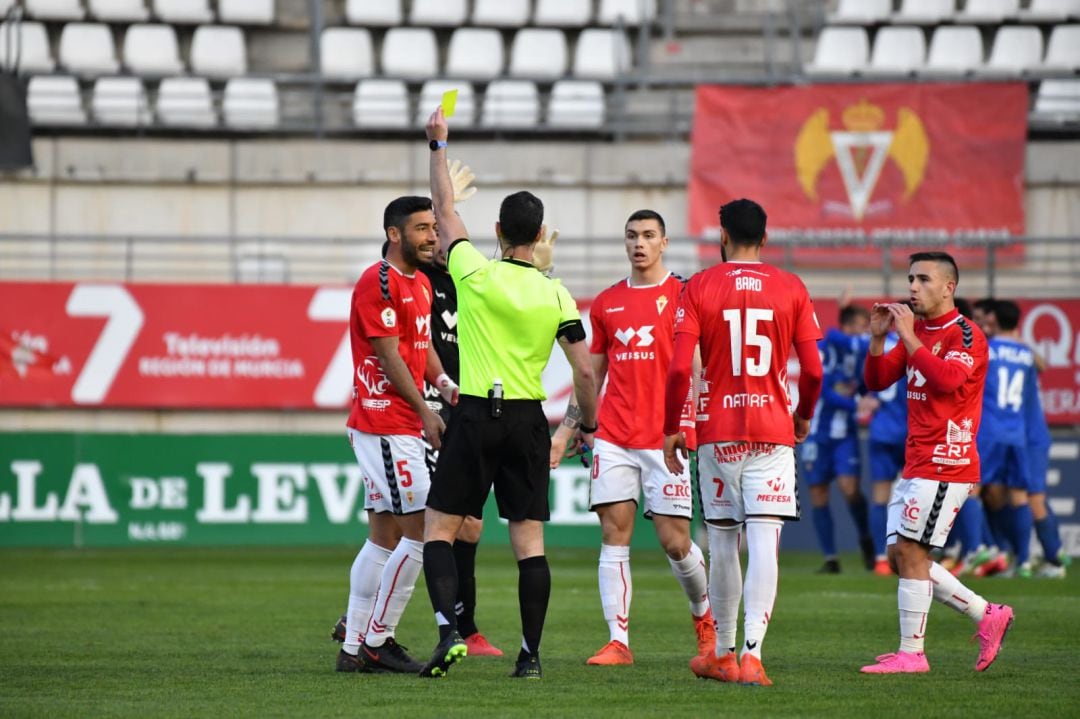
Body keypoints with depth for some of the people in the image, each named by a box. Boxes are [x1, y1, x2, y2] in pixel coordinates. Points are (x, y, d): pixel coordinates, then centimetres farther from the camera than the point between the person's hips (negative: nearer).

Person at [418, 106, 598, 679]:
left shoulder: (474, 272, -7)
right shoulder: (556, 296, -2)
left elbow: (445, 211, 7)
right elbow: (584, 371, -3)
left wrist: (439, 146, 18)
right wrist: (588, 424, 13)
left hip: (475, 417, -2)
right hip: (528, 421, 2)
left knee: (439, 529, 4)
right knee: (529, 542, 4)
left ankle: (448, 629, -15)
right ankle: (531, 654, 2)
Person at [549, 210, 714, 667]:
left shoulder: (683, 295, 0)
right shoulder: (606, 303, 13)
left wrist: (688, 422, -18)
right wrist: (565, 431, 14)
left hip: (666, 437, -3)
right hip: (613, 436, 4)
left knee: (674, 540, -3)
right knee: (613, 532, -5)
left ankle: (704, 615, 24)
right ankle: (618, 642, -4)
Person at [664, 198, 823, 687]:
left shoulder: (699, 287, -1)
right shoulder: (791, 289, 2)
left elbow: (679, 368, -8)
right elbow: (813, 371, 0)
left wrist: (671, 429, 4)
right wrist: (804, 417, 19)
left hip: (717, 431, 0)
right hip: (773, 431, 0)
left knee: (722, 544, 12)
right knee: (764, 545, -7)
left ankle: (723, 654, 21)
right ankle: (752, 653, -19)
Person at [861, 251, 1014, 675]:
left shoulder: (966, 335, -10)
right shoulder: (916, 331, 15)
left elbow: (948, 378, -28)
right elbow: (877, 381, 15)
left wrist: (908, 337, -24)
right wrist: (878, 338, -1)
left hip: (946, 462, -9)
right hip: (915, 462, 9)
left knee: (910, 552, -11)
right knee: (900, 556, 8)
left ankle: (911, 652, -6)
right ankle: (987, 616, 15)